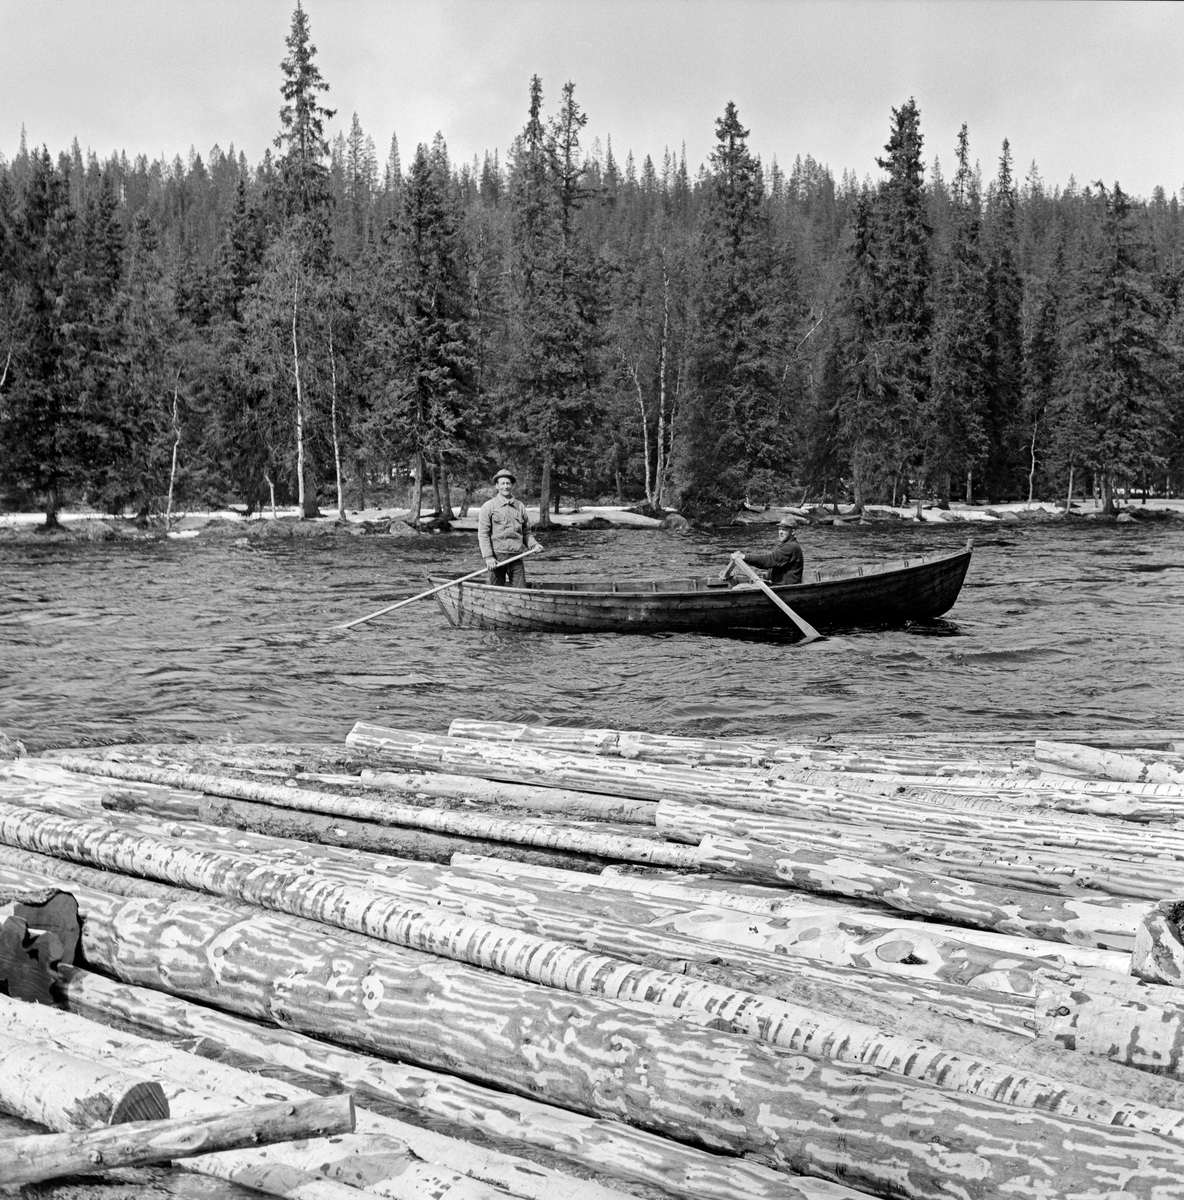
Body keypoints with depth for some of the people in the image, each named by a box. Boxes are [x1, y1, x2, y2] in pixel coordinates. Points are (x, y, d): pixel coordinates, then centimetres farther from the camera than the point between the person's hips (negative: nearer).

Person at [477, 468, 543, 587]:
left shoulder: (520, 506, 13)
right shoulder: (488, 506, 1)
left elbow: (526, 532, 20)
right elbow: (483, 534, -4)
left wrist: (534, 545, 1)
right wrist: (488, 557, -13)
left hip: (516, 556, 3)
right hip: (496, 556, -3)